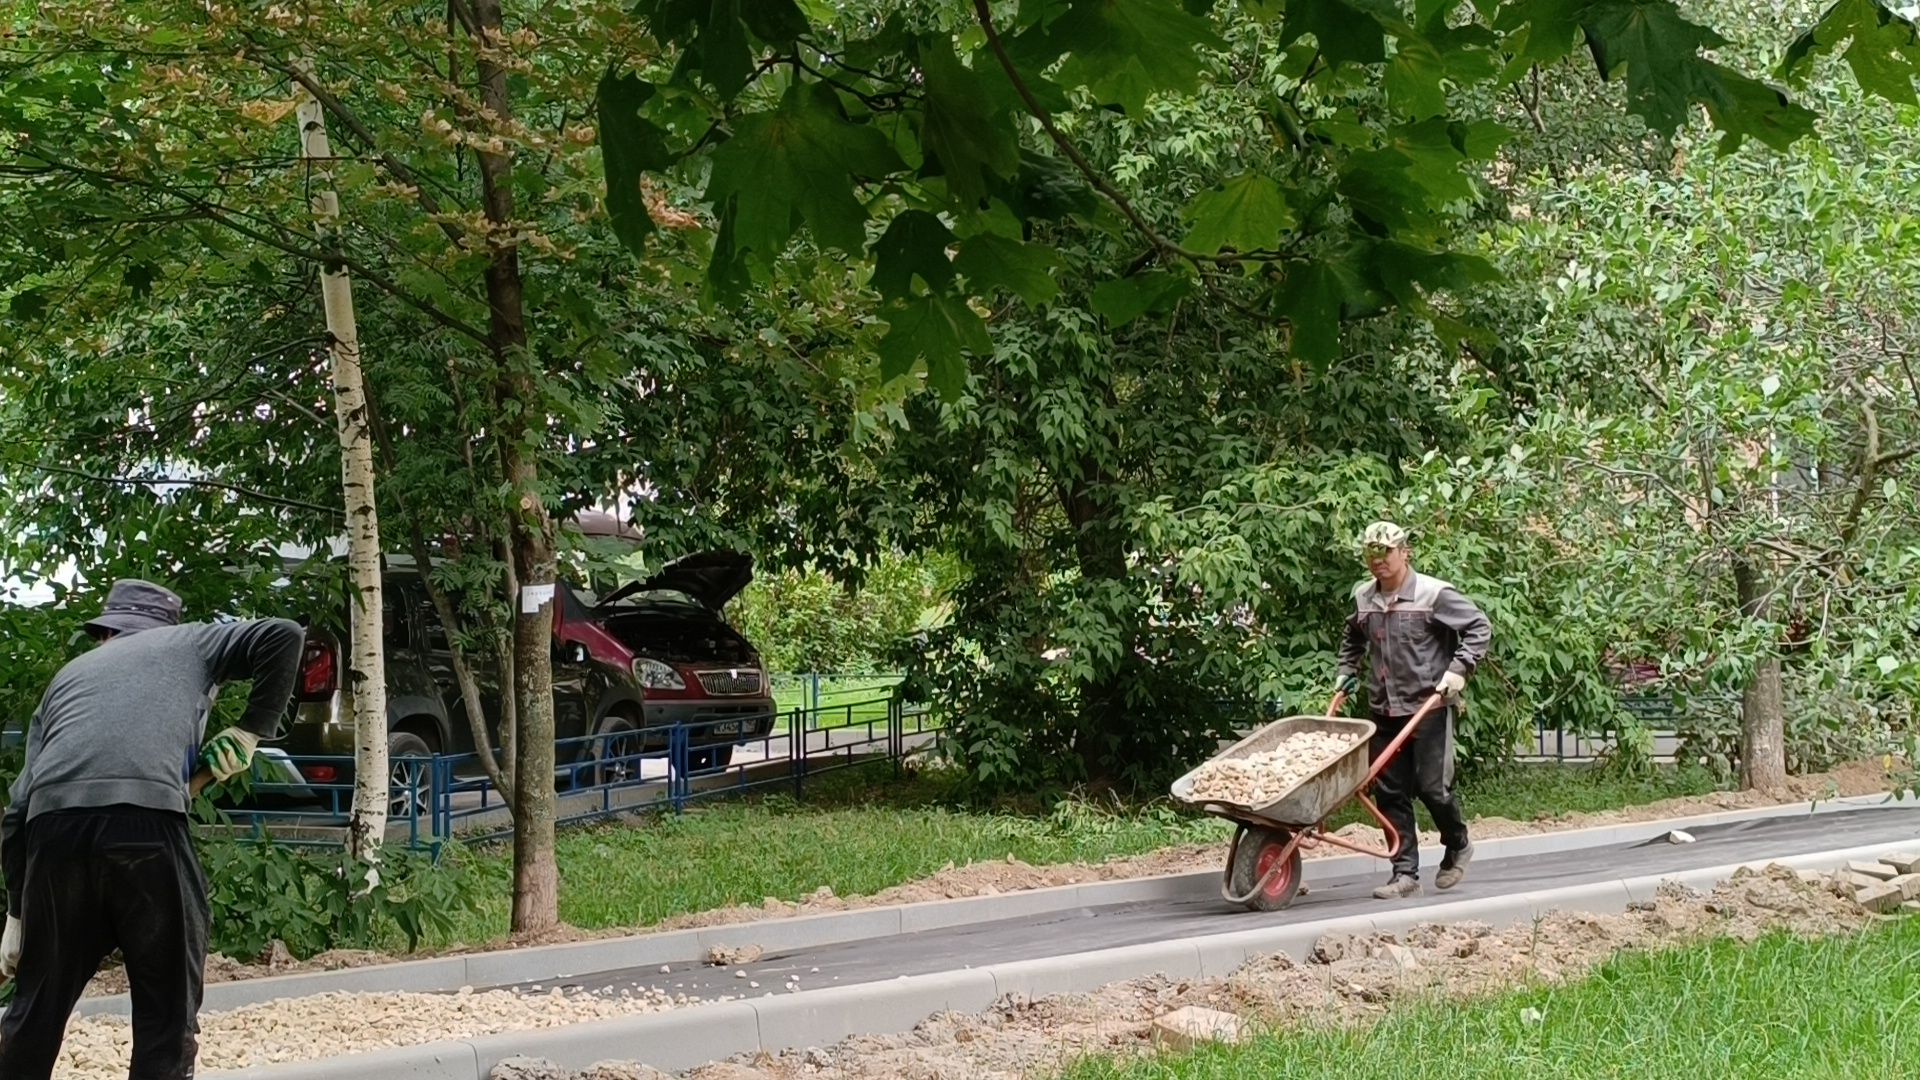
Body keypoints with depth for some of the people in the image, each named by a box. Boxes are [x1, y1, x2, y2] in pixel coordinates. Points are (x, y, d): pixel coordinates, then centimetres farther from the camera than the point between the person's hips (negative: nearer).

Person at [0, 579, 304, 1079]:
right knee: (168, 1015, 6)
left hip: (52, 826, 3)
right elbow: (283, 636, 11)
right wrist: (250, 732, 19)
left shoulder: (68, 674, 33)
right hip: (147, 819, -3)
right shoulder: (188, 642, 27)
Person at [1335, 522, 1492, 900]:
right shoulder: (1363, 598, 9)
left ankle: (1458, 846, 23)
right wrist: (1346, 674, 20)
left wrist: (1458, 669, -15)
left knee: (1432, 786, -6)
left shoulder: (1434, 594, -9)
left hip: (1428, 708, -5)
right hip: (1384, 711, 5)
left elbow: (1479, 628, -7)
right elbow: (1353, 640, 30)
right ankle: (1405, 873, 8)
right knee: (1390, 792, 3)